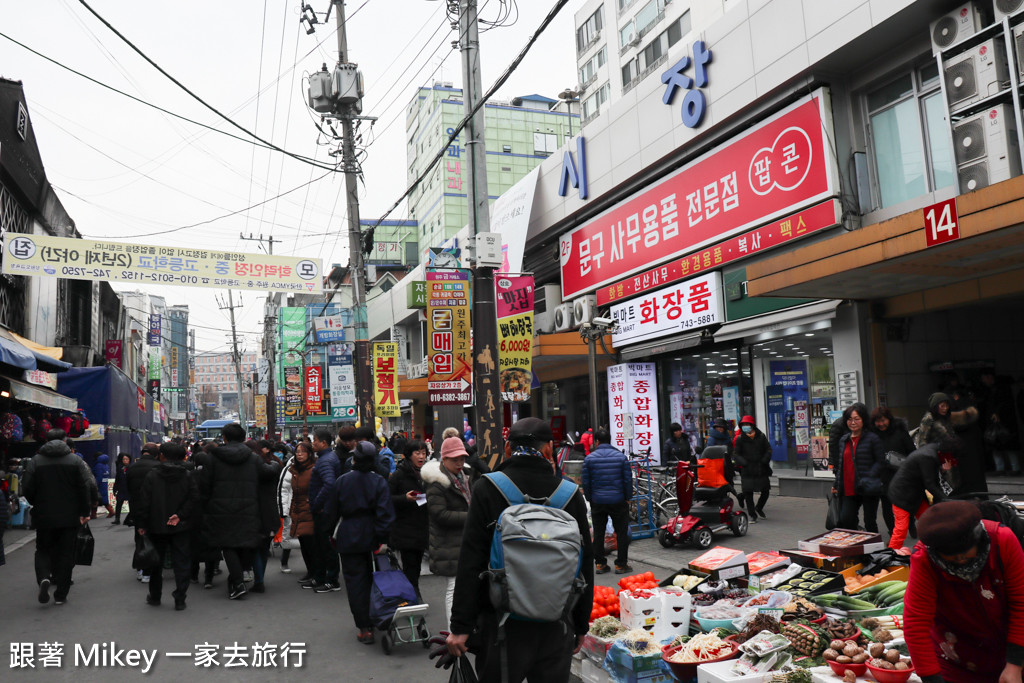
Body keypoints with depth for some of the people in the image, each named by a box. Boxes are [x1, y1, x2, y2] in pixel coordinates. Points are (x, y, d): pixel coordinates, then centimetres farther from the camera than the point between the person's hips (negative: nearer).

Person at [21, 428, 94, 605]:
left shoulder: (35, 461, -3)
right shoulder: (75, 460, -4)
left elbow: (27, 489, -4)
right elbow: (86, 487, -10)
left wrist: (37, 505, 15)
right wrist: (85, 512, -3)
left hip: (43, 517, 0)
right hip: (69, 517, 0)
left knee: (43, 550, 16)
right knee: (66, 554, 8)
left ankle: (44, 577, -12)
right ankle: (61, 595, 8)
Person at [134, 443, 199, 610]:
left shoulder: (152, 475, -5)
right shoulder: (187, 475, -1)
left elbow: (144, 501, -6)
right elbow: (194, 499, -9)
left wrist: (141, 524, 0)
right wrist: (180, 515, -9)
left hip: (157, 527, 0)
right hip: (181, 527, 0)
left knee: (156, 562, 16)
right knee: (181, 562, 4)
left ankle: (155, 597, 26)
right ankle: (180, 600, 2)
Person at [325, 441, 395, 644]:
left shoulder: (342, 481, -6)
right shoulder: (379, 481, -7)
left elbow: (331, 512, 2)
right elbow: (385, 513, -13)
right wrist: (381, 539, -9)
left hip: (349, 538, -1)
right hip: (371, 537, 1)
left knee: (355, 581, 4)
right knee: (369, 579, 16)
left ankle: (365, 629, 4)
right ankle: (373, 622, 25)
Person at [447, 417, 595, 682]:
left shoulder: (487, 489, -8)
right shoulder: (571, 493, -1)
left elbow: (471, 562, -11)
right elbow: (586, 563, 5)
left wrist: (461, 625, -6)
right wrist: (581, 624, 16)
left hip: (502, 621, -2)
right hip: (557, 624, 3)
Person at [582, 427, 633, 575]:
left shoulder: (589, 458, -3)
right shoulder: (621, 457, -3)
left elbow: (586, 482, 0)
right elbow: (628, 479, -2)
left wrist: (590, 499, 12)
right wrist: (628, 498, 8)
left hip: (597, 501, 1)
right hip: (618, 501, -1)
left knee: (598, 533, 11)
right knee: (621, 532, 8)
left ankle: (599, 564, 15)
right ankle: (621, 564, 11)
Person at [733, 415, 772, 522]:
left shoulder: (761, 436, 4)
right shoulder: (740, 439, -2)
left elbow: (768, 450, 7)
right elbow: (735, 454, -2)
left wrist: (764, 461, -9)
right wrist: (744, 463, -18)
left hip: (762, 470, 2)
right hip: (747, 472, -2)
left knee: (765, 491, 9)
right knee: (748, 493, -2)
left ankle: (759, 508, 35)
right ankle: (752, 515, 11)